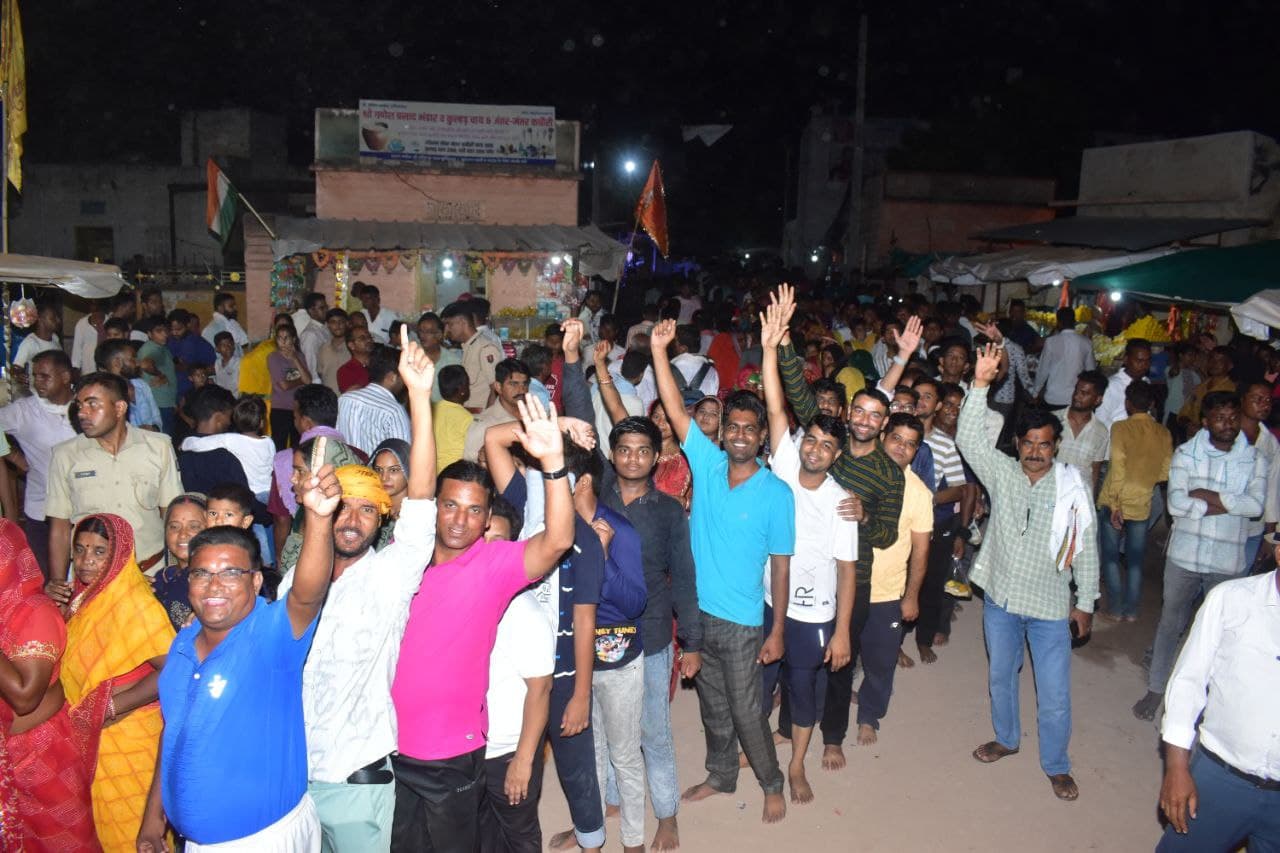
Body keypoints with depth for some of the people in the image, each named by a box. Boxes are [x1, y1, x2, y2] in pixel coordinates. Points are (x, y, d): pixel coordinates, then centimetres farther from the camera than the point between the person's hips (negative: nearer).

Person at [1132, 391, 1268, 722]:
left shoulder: (1254, 459, -2)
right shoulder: (1186, 454, -6)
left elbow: (1256, 505, -17)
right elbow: (1176, 504, -17)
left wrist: (1209, 496, -17)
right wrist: (1228, 505, -15)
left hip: (1229, 562, 1)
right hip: (1184, 556, 0)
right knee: (1170, 623, 13)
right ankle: (1156, 688, 27)